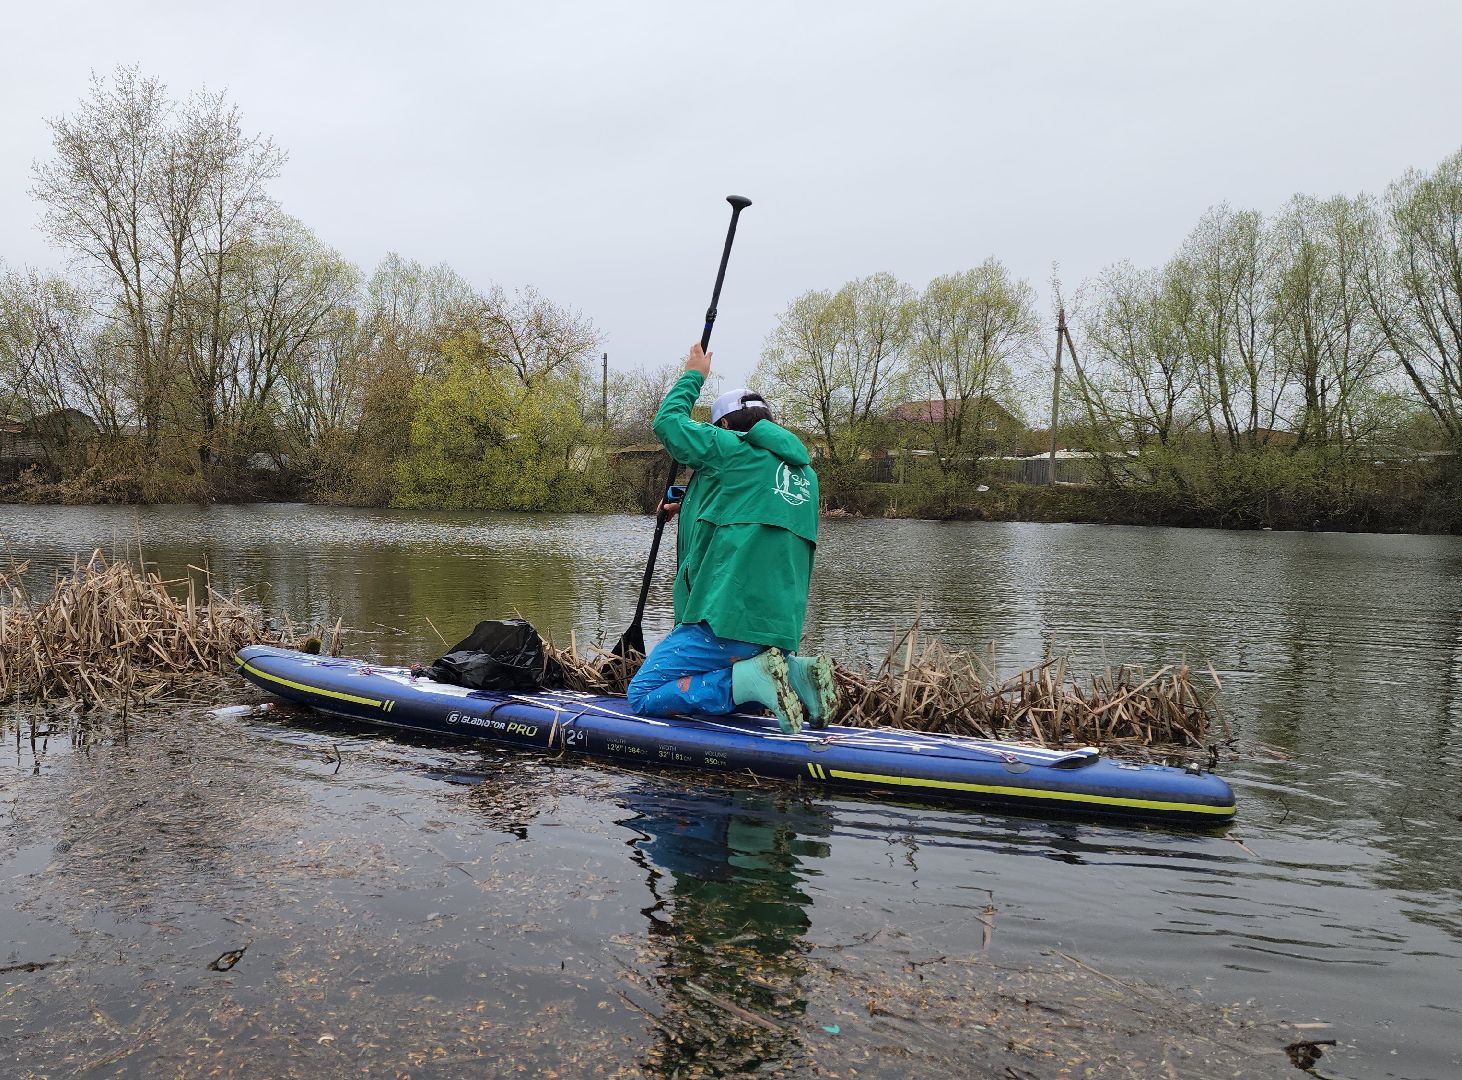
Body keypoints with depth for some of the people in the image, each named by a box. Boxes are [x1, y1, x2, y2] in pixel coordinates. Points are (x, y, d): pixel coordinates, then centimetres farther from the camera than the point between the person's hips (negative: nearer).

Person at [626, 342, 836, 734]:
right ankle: (793, 672, 2)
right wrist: (693, 509, 37)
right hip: (782, 625, 8)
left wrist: (693, 375, 22)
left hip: (727, 620, -8)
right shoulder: (804, 471, 18)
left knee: (643, 696, 0)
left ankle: (751, 678, -16)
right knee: (713, 687, 24)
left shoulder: (734, 449, -5)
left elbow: (667, 422, 8)